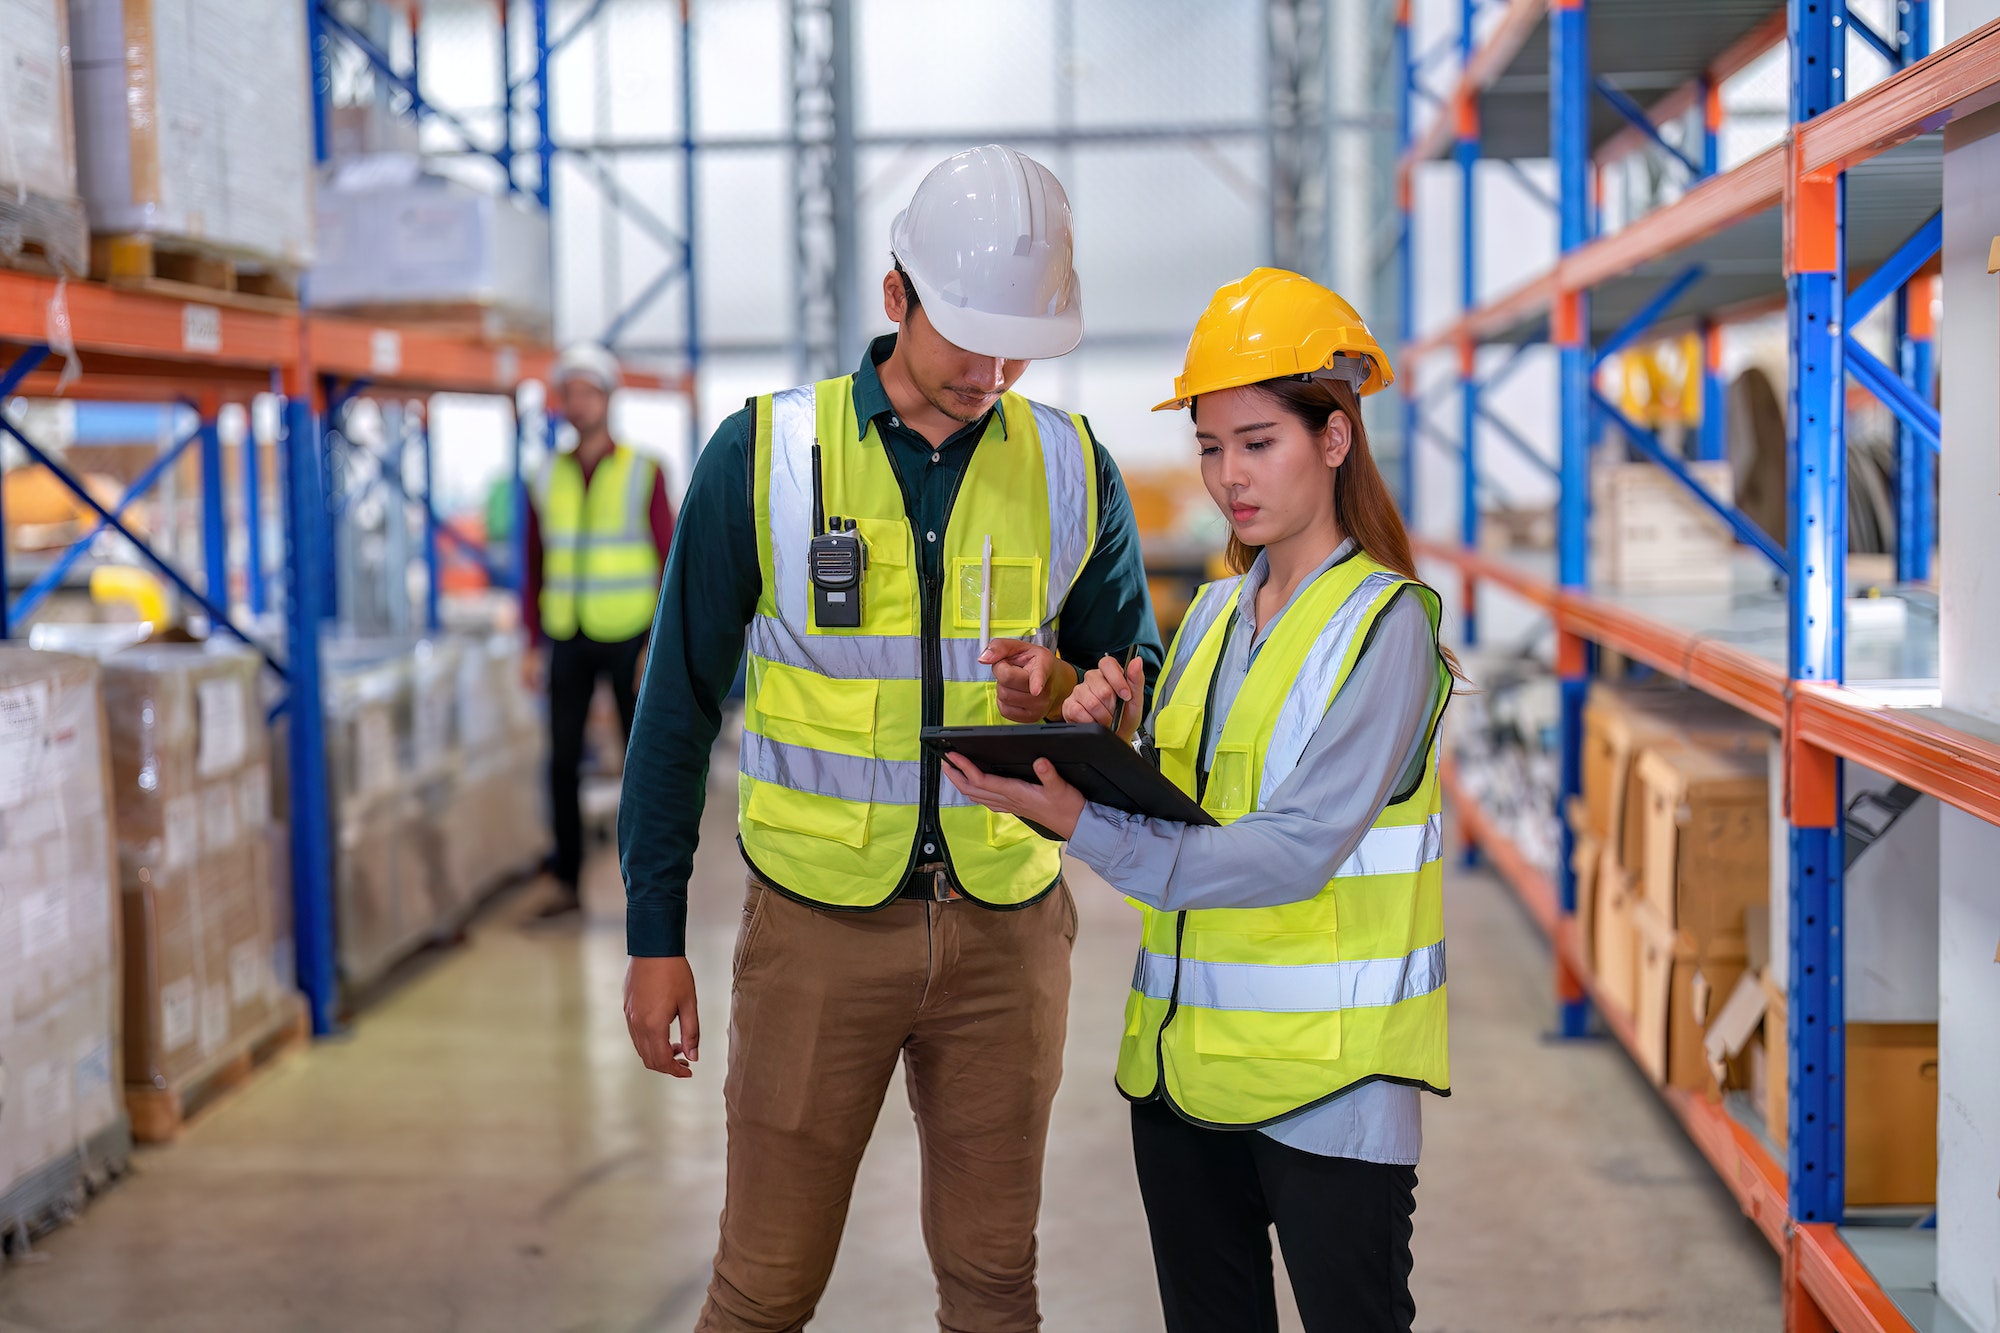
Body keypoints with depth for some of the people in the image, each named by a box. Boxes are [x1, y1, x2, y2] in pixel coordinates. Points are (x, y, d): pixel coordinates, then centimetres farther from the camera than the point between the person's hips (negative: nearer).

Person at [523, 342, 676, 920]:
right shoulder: (548, 478, 7)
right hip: (568, 639, 3)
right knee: (562, 761, 1)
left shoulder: (643, 473, -2)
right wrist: (534, 645, 5)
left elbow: (669, 560, -3)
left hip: (627, 636, -3)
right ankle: (567, 882, 10)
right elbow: (535, 566, 10)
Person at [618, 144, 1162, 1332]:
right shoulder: (764, 455, -5)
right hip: (818, 924, -2)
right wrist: (656, 934, -1)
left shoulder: (1072, 467, 1)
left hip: (1006, 924, 2)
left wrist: (1065, 689, -16)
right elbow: (679, 703, 0)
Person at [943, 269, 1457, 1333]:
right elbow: (1168, 820, 11)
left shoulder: (1385, 624, -10)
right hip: (1182, 1057, 6)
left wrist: (1077, 821, -24)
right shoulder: (1213, 614, 11)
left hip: (1326, 1081, -6)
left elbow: (1294, 851, -20)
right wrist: (1116, 741, -8)